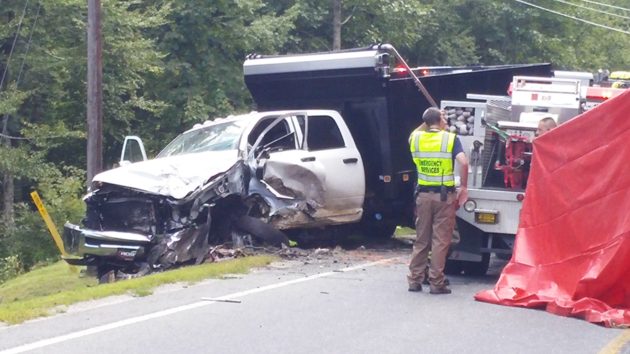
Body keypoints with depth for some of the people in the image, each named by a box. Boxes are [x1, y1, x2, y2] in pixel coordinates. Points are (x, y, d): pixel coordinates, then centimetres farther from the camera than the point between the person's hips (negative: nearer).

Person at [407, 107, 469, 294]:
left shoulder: (416, 138, 3)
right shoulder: (450, 139, -7)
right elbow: (463, 162, -19)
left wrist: (426, 123, 31)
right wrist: (463, 186, -10)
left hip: (423, 194, 4)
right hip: (444, 196, -3)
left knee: (421, 240, 13)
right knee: (440, 241, 1)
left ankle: (415, 280, 14)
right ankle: (436, 283, 1)